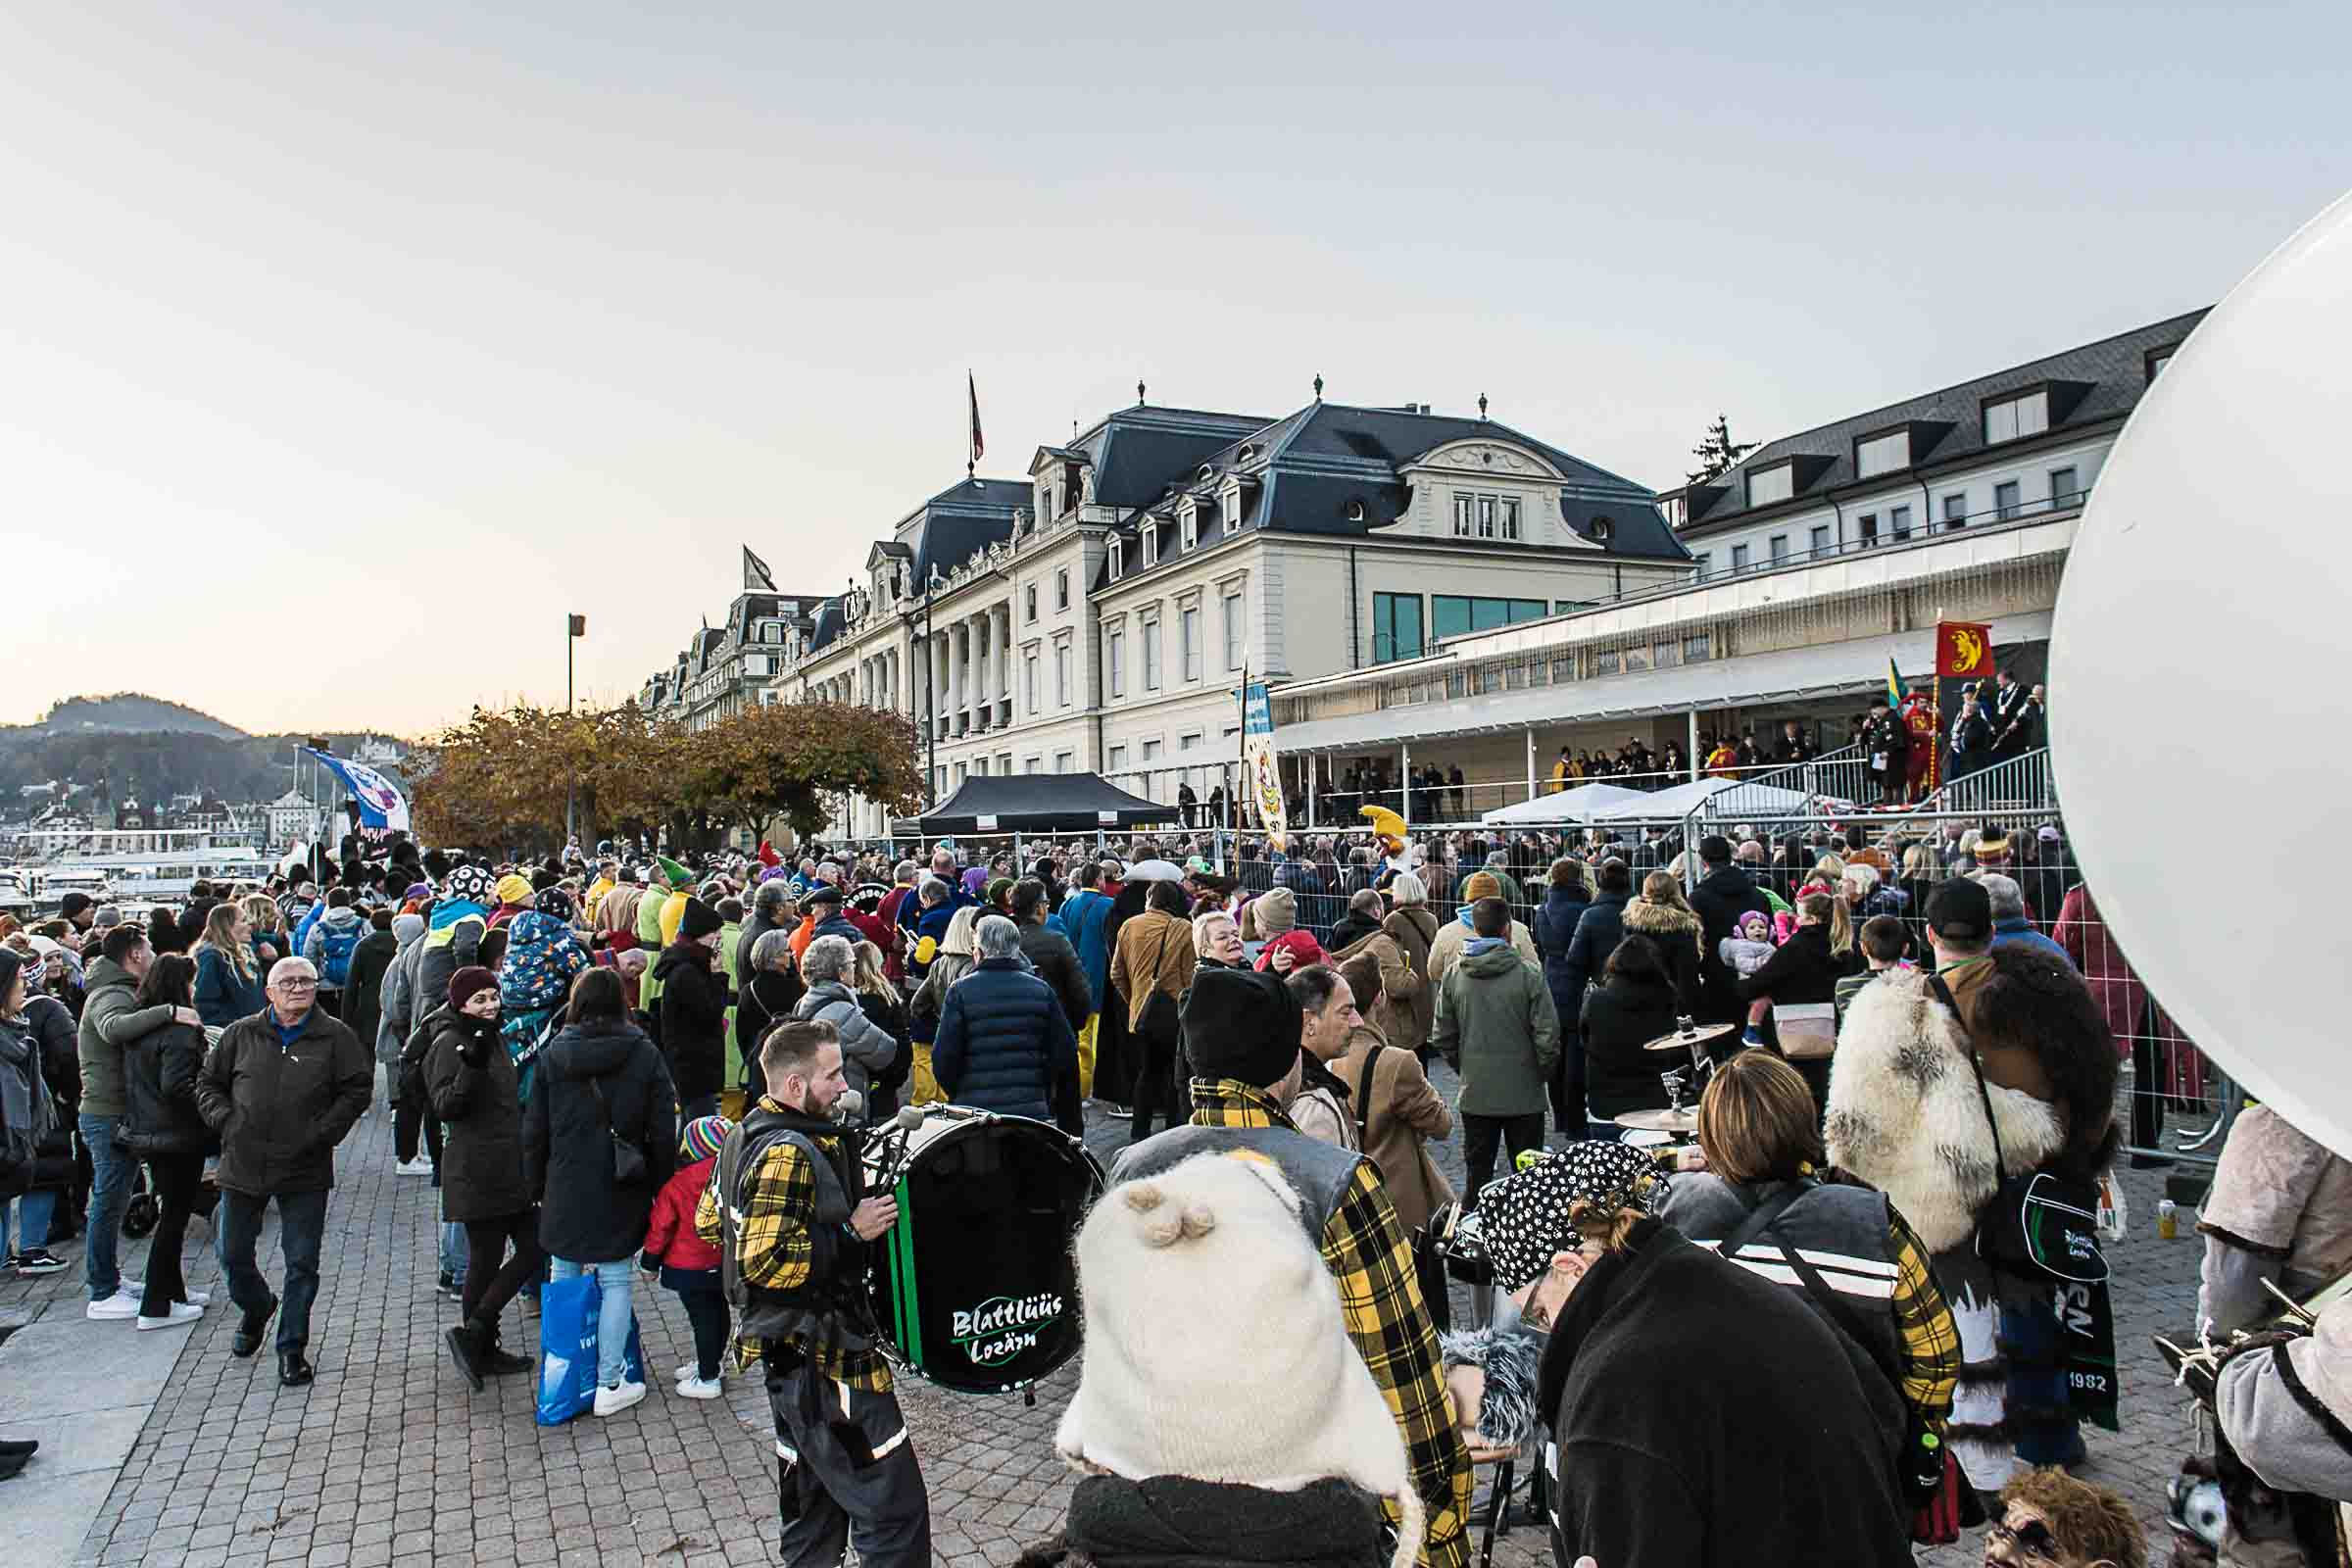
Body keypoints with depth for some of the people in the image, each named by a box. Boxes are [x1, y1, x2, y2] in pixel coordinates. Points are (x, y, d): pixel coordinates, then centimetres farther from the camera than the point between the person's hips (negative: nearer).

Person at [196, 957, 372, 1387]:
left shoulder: (335, 1037, -2)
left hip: (305, 1172, -2)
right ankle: (257, 1308, 45)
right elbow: (208, 1083, 11)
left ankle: (292, 1348, 17)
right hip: (242, 1166, 2)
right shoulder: (242, 1034, 3)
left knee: (302, 1263, 2)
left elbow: (357, 1089, -1)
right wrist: (225, 1121, -4)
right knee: (233, 1256, 14)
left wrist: (323, 1132, -10)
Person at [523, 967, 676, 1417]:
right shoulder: (645, 1055, -6)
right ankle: (610, 1384, 9)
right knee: (615, 1281, 7)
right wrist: (660, 1187, 6)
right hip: (621, 1192, -1)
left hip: (565, 1190, 1)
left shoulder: (552, 1056, -3)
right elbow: (663, 1132, -5)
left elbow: (534, 1132, 2)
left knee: (564, 1280, 15)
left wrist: (535, 1188, 13)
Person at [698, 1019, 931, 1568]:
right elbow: (766, 1263, -29)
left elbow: (708, 1220, 18)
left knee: (813, 1503, 22)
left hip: (789, 1353, 11)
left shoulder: (747, 1134, 8)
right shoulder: (788, 1155, -23)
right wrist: (851, 1231, -23)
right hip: (826, 1360, -11)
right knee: (895, 1509, -5)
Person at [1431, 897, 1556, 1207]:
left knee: (1477, 1173, 12)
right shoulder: (1528, 975, -12)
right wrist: (1544, 1073, 5)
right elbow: (1547, 1034, -12)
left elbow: (1442, 1036, 3)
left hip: (1475, 1096, 3)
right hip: (1524, 1094, -3)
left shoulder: (1454, 975, -2)